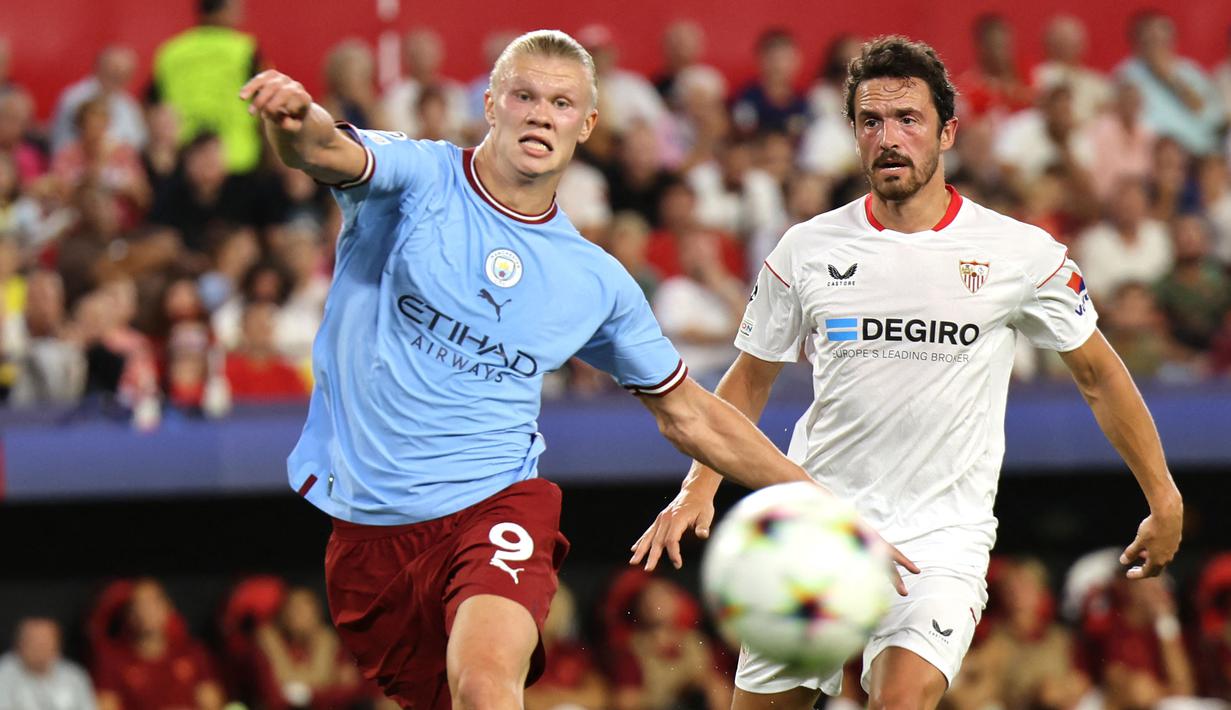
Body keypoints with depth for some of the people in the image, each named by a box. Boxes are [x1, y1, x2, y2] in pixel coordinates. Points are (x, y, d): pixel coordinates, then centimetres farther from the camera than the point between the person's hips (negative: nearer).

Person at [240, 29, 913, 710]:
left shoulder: (598, 282, 6)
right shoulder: (418, 180, -3)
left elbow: (688, 415, 17)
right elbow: (325, 151, -25)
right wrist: (294, 117, -52)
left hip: (495, 503, 0)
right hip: (367, 525, 1)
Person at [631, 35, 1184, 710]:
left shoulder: (1023, 254, -2)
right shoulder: (807, 249, 2)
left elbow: (1098, 374, 10)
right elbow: (751, 378, 15)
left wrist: (1164, 501, 11)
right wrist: (698, 489, 2)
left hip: (944, 535, -3)